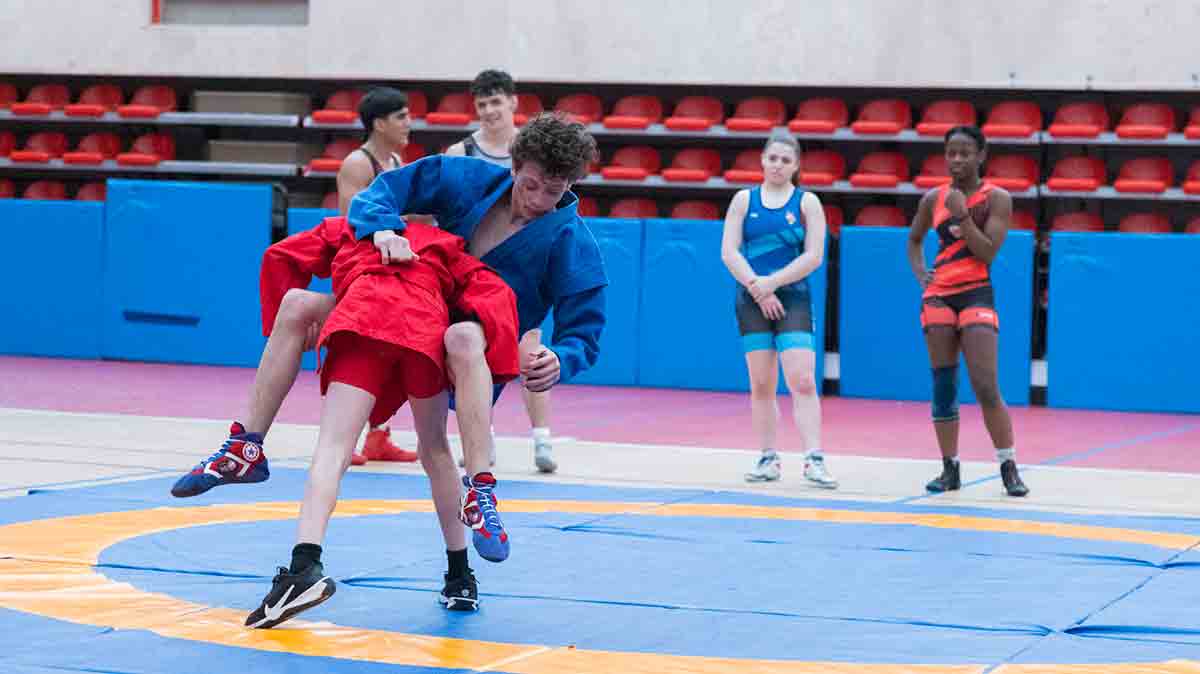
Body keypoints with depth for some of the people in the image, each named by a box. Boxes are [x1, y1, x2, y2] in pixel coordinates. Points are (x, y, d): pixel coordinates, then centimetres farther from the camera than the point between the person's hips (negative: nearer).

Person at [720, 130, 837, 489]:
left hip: (793, 301, -2)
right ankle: (769, 459, 11)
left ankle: (814, 459, -16)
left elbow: (813, 257, -5)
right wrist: (757, 289, -11)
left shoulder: (807, 202, 4)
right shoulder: (744, 200, 8)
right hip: (752, 301, 2)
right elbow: (729, 251, 0)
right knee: (761, 385, 4)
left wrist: (772, 283, -13)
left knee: (802, 381, -13)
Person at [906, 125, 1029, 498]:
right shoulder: (934, 198, 8)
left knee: (986, 386, -12)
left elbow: (988, 252, -11)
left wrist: (962, 215, -18)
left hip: (976, 295, -4)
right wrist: (920, 273, 8)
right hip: (938, 295, 4)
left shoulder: (996, 198, -3)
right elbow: (914, 239, 25)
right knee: (943, 386, 4)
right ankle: (950, 468, 10)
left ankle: (1009, 467, -4)